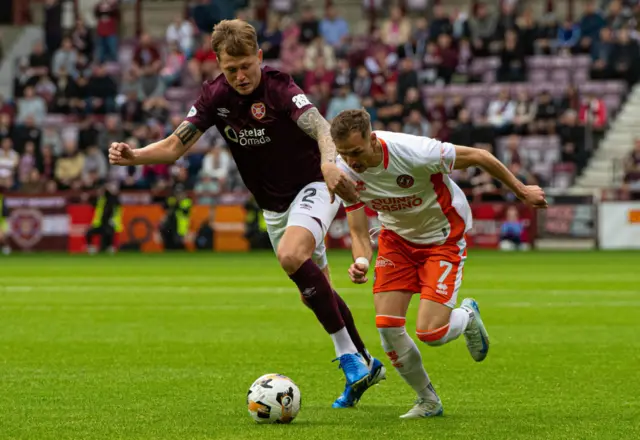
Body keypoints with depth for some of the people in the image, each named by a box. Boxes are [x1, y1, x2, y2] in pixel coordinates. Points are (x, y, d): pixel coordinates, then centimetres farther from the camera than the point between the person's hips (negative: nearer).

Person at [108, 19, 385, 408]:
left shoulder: (278, 88, -25)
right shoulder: (216, 96, -7)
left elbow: (322, 130, -41)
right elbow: (175, 146, -5)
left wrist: (330, 163, -63)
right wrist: (133, 156, -24)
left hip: (314, 187, -7)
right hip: (274, 205, 7)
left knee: (291, 255, -33)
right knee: (316, 292, 13)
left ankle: (349, 357, -24)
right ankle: (365, 365, 33)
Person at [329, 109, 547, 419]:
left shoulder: (414, 154, -35)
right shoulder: (345, 172, -20)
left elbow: (477, 156, -19)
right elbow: (358, 232, -10)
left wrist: (521, 191, -6)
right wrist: (360, 261, -34)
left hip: (444, 236, -4)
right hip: (397, 237, 4)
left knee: (430, 333, -16)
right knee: (387, 326, -9)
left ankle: (467, 317, 23)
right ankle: (428, 401, 14)